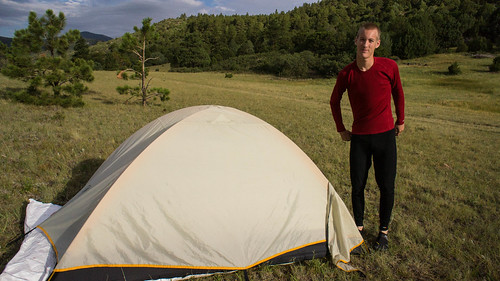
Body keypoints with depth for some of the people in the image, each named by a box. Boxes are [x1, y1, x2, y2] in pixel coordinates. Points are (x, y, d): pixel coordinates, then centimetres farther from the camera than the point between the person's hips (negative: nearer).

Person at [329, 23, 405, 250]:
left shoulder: (389, 67, -10)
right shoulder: (347, 74, -8)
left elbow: (398, 93, 8)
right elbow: (334, 101, 8)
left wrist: (400, 120, 14)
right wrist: (341, 129, 8)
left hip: (385, 135, 0)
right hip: (359, 137, 1)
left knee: (386, 186, 5)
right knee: (357, 186, 6)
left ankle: (383, 231, 25)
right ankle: (359, 227, 28)